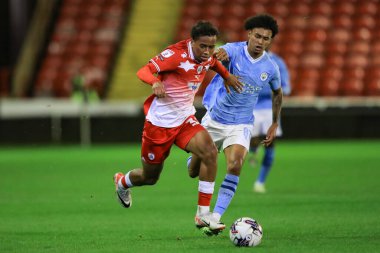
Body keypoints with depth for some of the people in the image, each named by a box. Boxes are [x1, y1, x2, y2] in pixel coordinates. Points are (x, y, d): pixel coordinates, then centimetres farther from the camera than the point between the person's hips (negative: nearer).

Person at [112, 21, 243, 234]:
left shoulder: (208, 57, -1)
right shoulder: (176, 54, -22)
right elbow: (144, 71, -27)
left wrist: (227, 76, 10)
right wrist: (155, 82, -48)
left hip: (185, 119, 5)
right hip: (160, 121, -5)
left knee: (210, 152, -24)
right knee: (150, 177, 10)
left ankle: (203, 214, -18)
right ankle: (122, 182, 48)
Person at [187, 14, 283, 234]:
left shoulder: (270, 68, -4)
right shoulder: (235, 50, -15)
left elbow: (277, 93, 16)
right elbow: (223, 53, -40)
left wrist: (275, 124, 16)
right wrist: (219, 55, -64)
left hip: (241, 125, 1)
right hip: (214, 120, -1)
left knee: (235, 165, -27)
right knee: (193, 172, 10)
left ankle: (215, 217, -21)